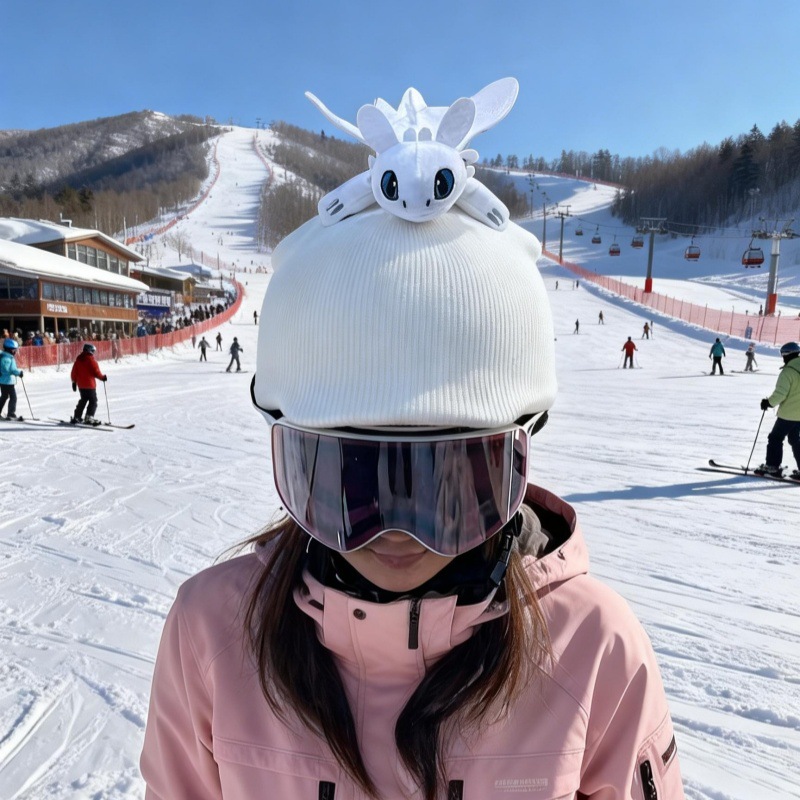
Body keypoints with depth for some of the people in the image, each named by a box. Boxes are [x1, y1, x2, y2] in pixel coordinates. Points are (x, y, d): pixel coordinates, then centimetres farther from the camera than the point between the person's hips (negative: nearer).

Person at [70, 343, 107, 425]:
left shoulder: (78, 359, 8)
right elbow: (96, 371, -13)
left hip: (80, 384, 7)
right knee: (93, 401, -2)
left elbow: (74, 372, 11)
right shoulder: (91, 359, -12)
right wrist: (103, 377, 2)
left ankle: (76, 417, 24)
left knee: (83, 400, 21)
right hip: (90, 384, -7)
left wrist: (74, 382, 20)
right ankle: (89, 418, -13)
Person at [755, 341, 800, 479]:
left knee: (775, 438, 4)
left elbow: (780, 393, -23)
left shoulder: (788, 371, -17)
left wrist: (769, 402, -9)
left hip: (788, 413, -8)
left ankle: (772, 466, 5)